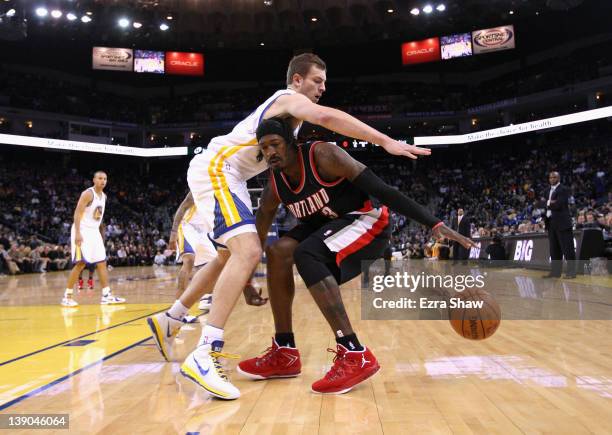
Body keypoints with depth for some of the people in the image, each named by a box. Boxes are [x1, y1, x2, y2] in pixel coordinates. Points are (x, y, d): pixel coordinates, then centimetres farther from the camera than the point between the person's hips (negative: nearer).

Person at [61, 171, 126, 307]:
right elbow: (77, 213, -19)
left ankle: (107, 295, 8)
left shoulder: (104, 196, 12)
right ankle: (67, 296, -2)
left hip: (94, 232, 8)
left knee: (102, 262, 5)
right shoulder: (88, 194, -13)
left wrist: (102, 234, 20)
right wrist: (78, 233, -28)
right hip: (82, 231, -8)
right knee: (80, 263, -11)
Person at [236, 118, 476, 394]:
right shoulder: (274, 187, -4)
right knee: (278, 252, -12)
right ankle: (284, 354, -4)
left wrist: (434, 224, -31)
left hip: (367, 221, -7)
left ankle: (355, 355, -28)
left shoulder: (322, 155, -24)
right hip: (328, 226, 7)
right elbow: (259, 233, 9)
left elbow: (381, 190, -26)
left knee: (305, 254, -29)